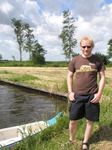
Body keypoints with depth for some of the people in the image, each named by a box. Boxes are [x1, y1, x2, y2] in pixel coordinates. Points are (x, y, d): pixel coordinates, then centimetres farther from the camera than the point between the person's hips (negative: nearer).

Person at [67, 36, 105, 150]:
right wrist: (70, 92, -1)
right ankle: (71, 141, 30)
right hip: (77, 96, 1)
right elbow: (69, 76, 9)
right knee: (73, 120, 6)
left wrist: (99, 94, -6)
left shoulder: (97, 61, 1)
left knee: (89, 121, 9)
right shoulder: (75, 60, 3)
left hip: (92, 96, 0)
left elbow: (102, 77, 4)